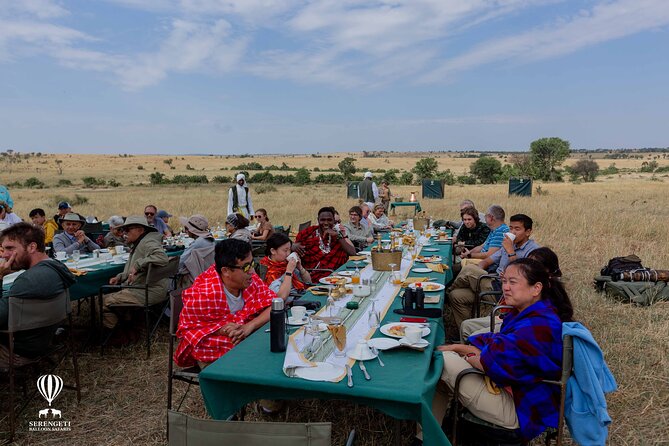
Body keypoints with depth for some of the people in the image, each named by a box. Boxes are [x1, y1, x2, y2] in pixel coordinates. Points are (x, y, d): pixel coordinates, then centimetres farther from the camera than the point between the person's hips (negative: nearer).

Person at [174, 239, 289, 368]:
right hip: (212, 358, -4)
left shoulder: (251, 279, -10)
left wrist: (250, 326, -24)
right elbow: (186, 329, -11)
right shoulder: (202, 294, -23)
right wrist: (221, 330, -25)